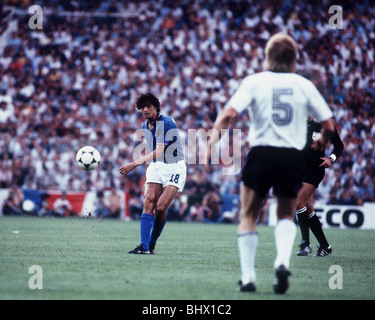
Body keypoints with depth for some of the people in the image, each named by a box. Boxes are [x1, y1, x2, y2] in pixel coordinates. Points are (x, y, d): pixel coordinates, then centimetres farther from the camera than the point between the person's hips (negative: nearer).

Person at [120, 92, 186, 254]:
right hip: (156, 167, 6)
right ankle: (144, 246, -20)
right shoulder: (145, 126, 8)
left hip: (174, 167, -6)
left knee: (160, 208, -17)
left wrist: (135, 163, -34)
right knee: (148, 203, -14)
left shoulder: (167, 123, -18)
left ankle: (152, 245, -1)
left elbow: (159, 151, -26)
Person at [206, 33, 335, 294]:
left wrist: (212, 143, -5)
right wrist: (321, 143, 27)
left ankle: (248, 277, 3)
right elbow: (328, 126, 7)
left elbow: (228, 115, -11)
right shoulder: (304, 85, 6)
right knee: (286, 215, 20)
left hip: (262, 154, -1)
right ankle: (283, 262, -6)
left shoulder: (255, 82, 2)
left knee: (249, 216, 13)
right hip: (293, 157, 1)